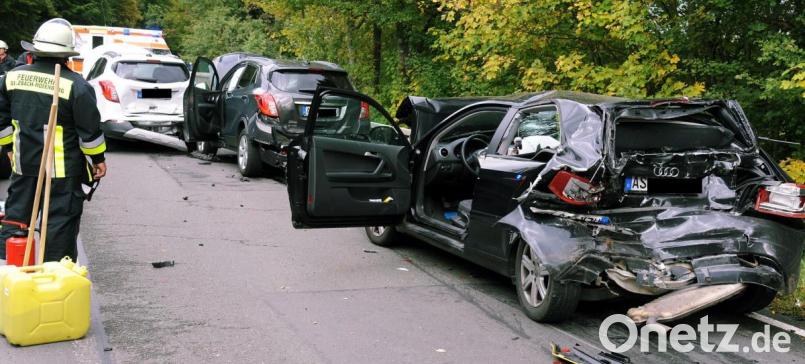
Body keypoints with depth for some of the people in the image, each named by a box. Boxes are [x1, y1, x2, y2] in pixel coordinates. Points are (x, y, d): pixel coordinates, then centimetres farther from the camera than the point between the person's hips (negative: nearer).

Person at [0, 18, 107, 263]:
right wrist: (98, 159, 1)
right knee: (61, 218, 4)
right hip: (63, 168, -5)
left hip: (23, 162, 5)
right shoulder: (75, 85, -14)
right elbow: (90, 129, -11)